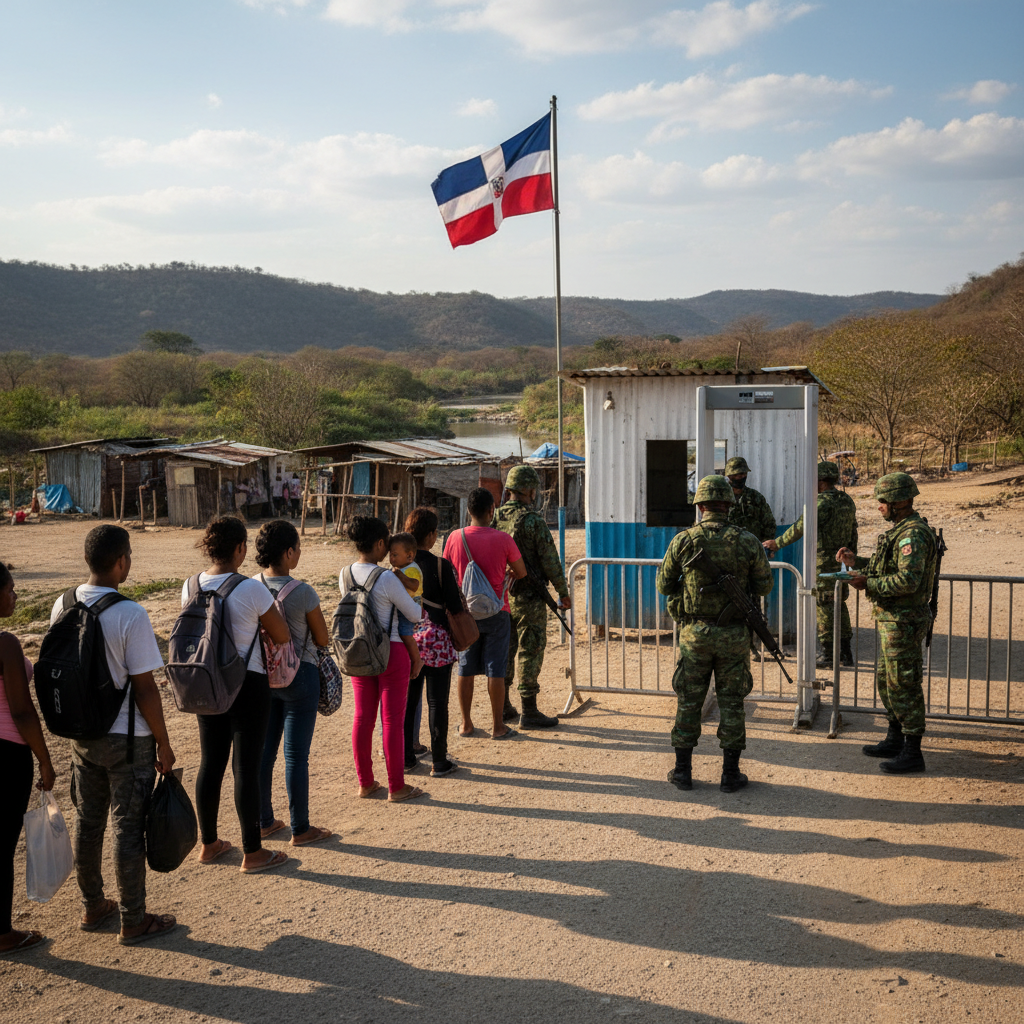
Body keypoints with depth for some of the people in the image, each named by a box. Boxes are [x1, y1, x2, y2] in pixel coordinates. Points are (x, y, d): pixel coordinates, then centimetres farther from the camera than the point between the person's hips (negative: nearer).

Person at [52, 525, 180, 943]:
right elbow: (144, 689, -18)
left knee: (87, 822, 18)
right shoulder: (130, 615, -22)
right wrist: (163, 744, -7)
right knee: (128, 828, 5)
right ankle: (133, 921, 17)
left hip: (82, 734, 6)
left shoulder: (62, 607, -2)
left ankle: (92, 908, 34)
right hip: (126, 740, -6)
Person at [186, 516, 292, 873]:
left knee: (210, 762, 16)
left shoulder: (190, 587, -2)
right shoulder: (252, 590, -19)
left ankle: (208, 844, 29)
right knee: (246, 766, 2)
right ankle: (253, 853, 13)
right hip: (247, 684, -6)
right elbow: (283, 636, -9)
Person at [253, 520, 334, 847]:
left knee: (264, 750, 15)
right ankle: (300, 829, 13)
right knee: (296, 755, 3)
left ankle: (264, 822, 26)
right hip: (298, 677, -5)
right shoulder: (303, 593, -19)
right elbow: (323, 640, -7)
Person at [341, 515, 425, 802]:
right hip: (391, 652, -6)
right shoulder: (387, 579, -20)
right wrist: (411, 596, 11)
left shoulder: (345, 575, -1)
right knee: (392, 720, 3)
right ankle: (396, 787, 12)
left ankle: (365, 783, 23)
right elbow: (415, 615, -11)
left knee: (362, 718, 14)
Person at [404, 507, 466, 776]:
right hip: (436, 638, -4)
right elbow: (455, 605, -10)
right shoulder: (441, 565, -13)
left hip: (406, 638, 4)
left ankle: (405, 756, 20)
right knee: (437, 701, 3)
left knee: (407, 699, 13)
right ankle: (439, 761, 9)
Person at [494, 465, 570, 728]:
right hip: (528, 597, -6)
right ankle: (529, 712, 3)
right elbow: (550, 561, -14)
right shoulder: (533, 521, -16)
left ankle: (502, 706, 23)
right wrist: (563, 593, -3)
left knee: (504, 649, 16)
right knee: (530, 652, 0)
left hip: (500, 596, 6)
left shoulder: (495, 518, 3)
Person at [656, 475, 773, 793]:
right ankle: (730, 774, 15)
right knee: (731, 703, 10)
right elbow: (764, 587, 3)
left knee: (688, 702, 11)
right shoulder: (747, 541, -7)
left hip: (694, 633, 0)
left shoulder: (683, 541, -7)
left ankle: (682, 771, 17)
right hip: (734, 635, 0)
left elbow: (663, 585, 2)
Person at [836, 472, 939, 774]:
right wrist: (856, 561, 12)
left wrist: (868, 584, -23)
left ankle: (912, 753, 4)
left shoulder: (913, 534, -21)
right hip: (893, 620, 11)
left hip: (903, 621, -11)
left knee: (904, 686, -4)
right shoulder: (901, 529, 13)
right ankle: (895, 740, 32)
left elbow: (908, 580, -31)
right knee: (886, 680, 20)